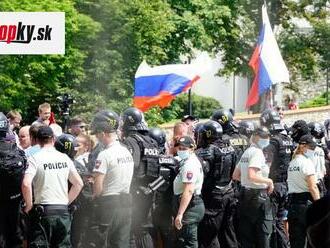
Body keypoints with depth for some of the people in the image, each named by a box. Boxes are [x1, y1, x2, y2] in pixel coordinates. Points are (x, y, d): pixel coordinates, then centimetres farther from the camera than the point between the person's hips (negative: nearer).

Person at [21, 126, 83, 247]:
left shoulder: (35, 158, -7)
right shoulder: (65, 158, 6)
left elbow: (26, 184, -19)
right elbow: (79, 183, 10)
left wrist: (29, 205, -6)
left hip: (43, 210, -4)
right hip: (63, 210, 4)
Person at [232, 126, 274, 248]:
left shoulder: (246, 152, 15)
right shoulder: (257, 152, -13)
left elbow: (235, 176, 20)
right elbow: (252, 175, -26)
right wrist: (269, 181, -14)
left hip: (245, 192, 9)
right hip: (258, 196, -9)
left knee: (246, 236, 11)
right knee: (263, 234, -3)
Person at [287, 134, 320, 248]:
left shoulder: (292, 163, 15)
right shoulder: (307, 162, -9)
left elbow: (291, 185, 12)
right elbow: (313, 187, -15)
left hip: (292, 203, 7)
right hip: (306, 202, -7)